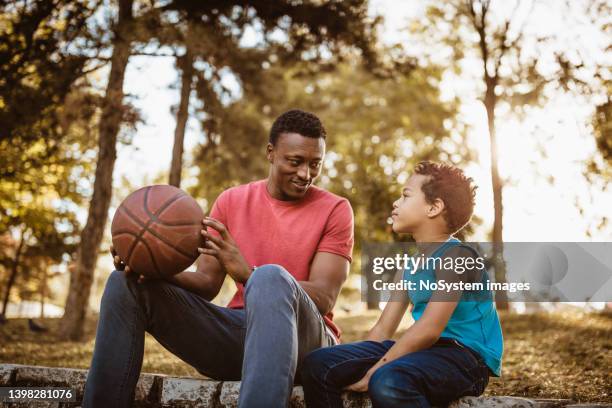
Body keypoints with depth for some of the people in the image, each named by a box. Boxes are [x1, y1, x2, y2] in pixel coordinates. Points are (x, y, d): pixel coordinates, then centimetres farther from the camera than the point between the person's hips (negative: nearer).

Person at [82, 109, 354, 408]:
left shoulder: (334, 210, -1)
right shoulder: (231, 200, 10)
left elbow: (323, 298, -11)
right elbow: (207, 284, 6)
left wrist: (247, 275, -27)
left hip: (304, 341, -3)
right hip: (236, 335, 4)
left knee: (271, 277, -38)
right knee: (127, 283, -10)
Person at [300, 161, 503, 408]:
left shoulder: (456, 255, -11)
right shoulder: (411, 266, 17)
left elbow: (428, 331, -20)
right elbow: (383, 329, 13)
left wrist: (373, 372, -17)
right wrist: (356, 364, -1)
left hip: (464, 356, -8)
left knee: (388, 382, -40)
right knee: (318, 364, -3)